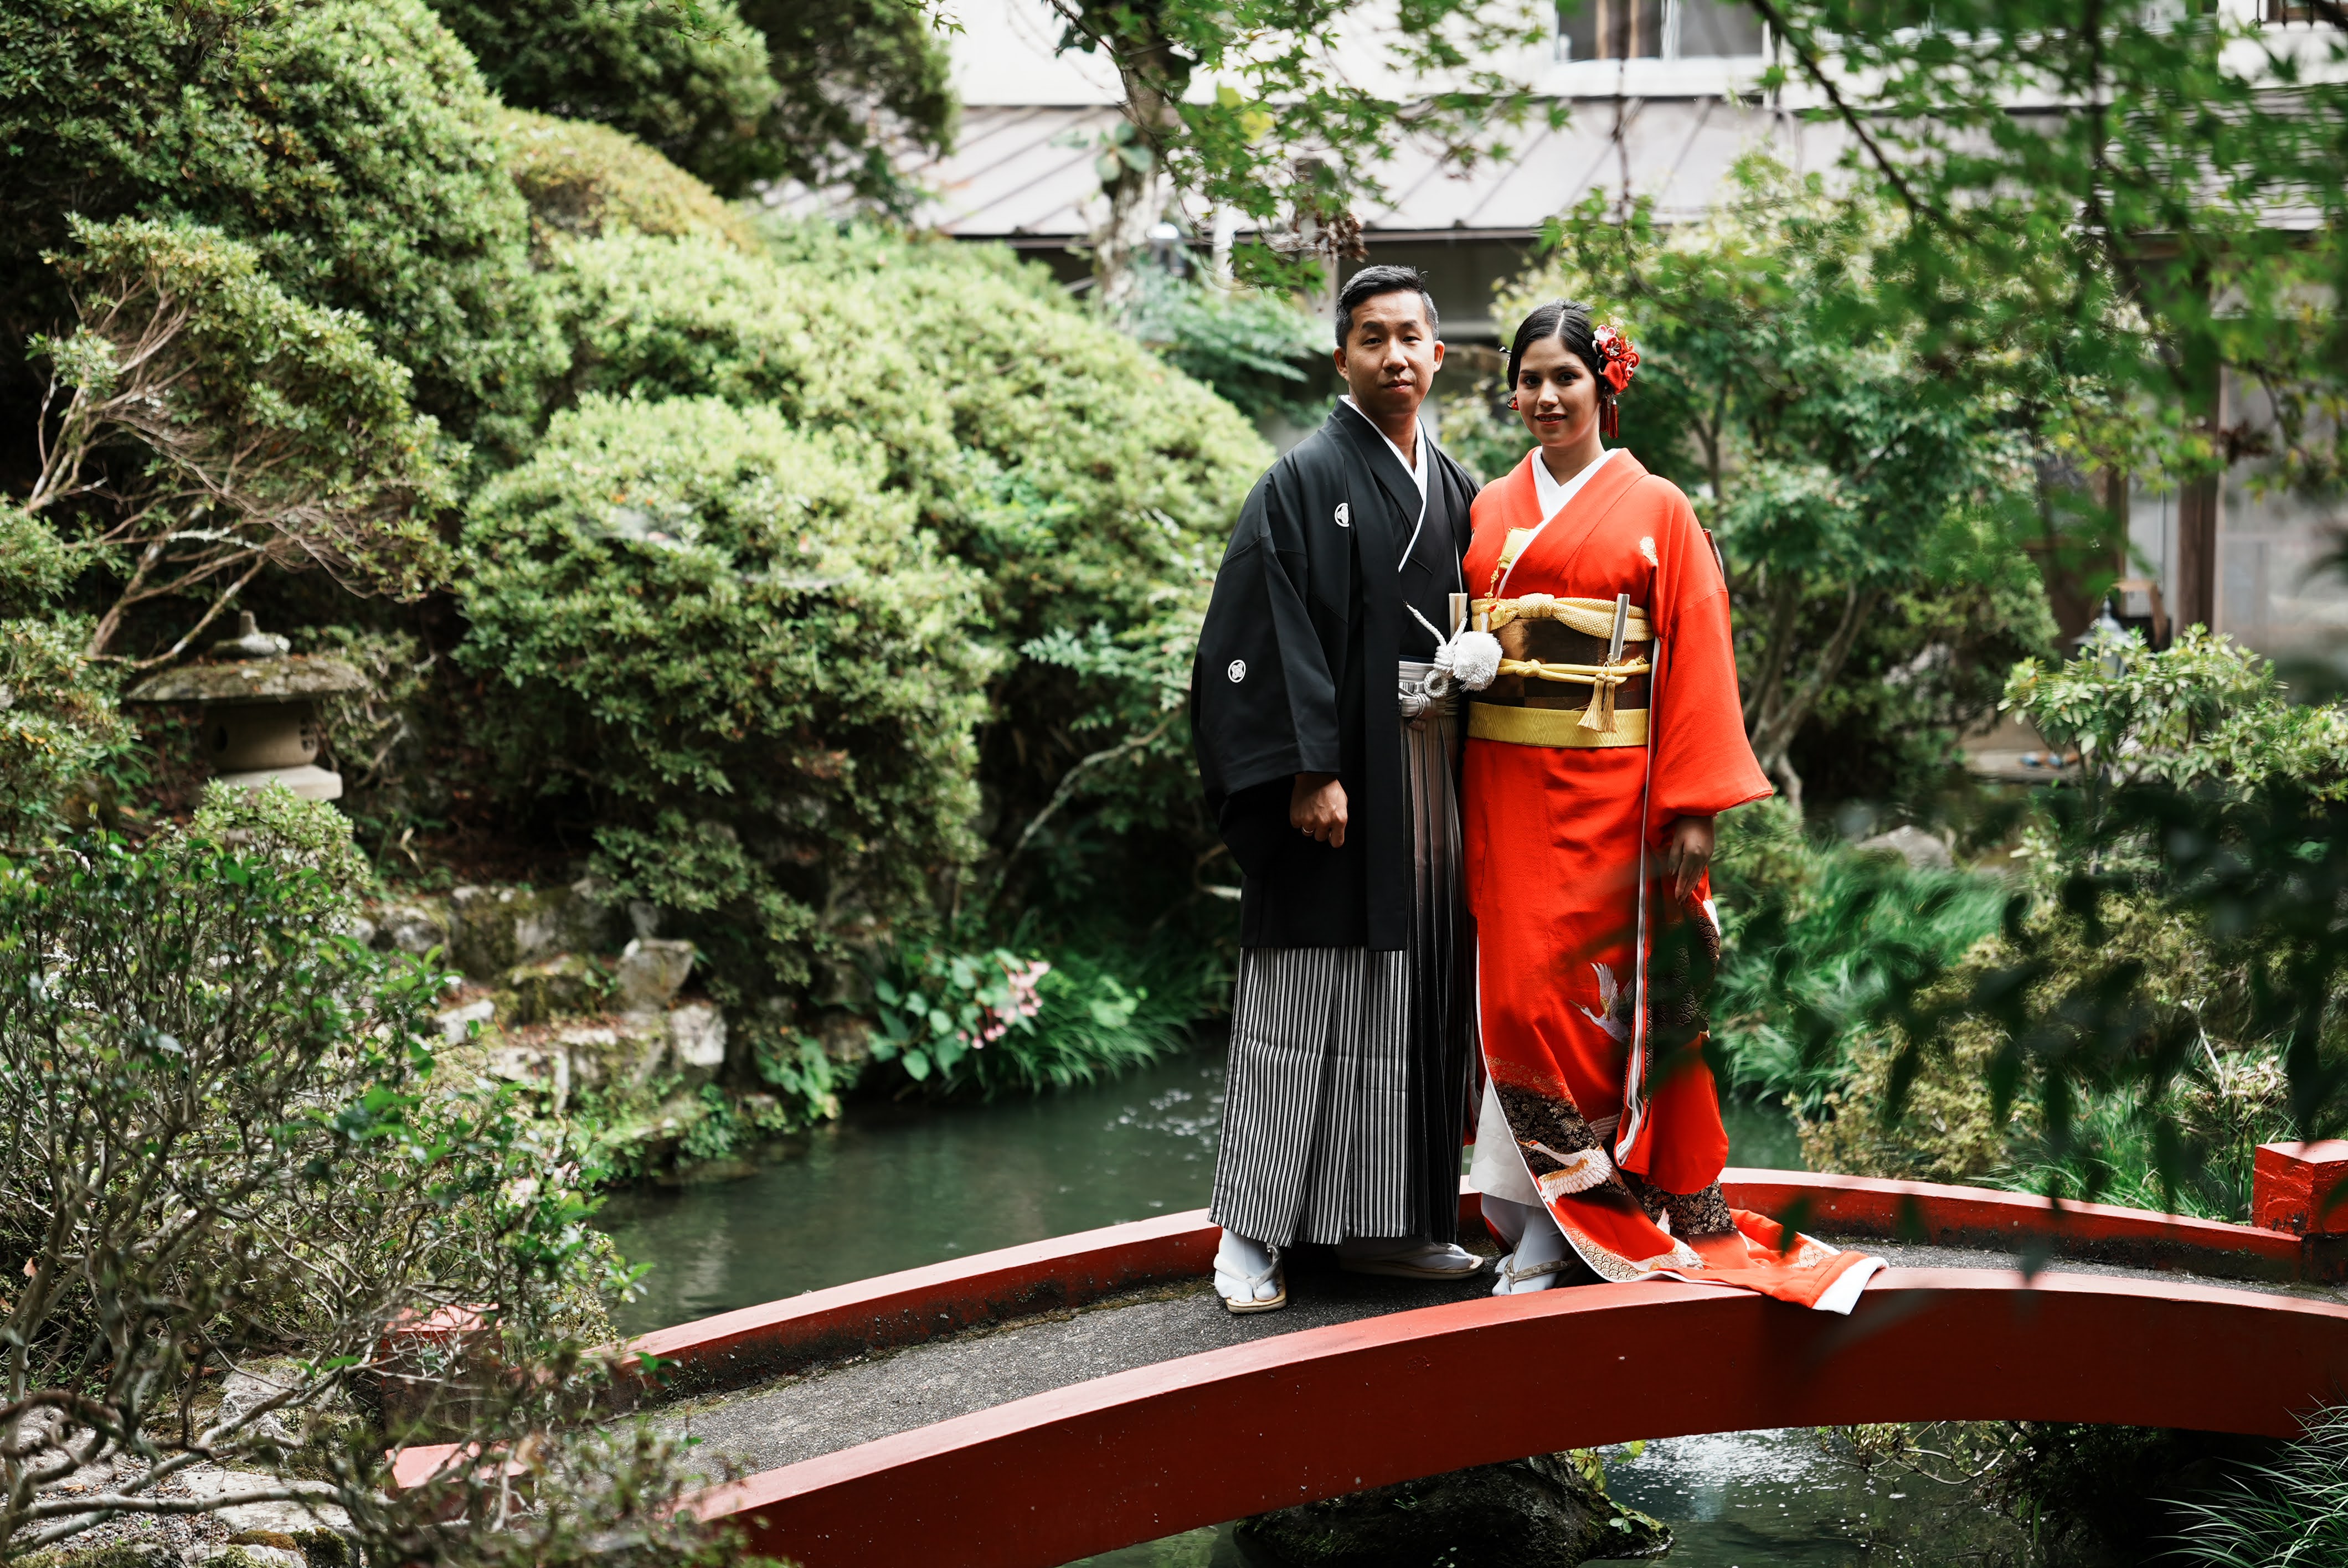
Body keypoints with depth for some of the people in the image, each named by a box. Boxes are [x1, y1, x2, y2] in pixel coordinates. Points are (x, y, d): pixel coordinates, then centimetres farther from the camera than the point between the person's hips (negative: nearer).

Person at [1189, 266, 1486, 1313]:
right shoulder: (1305, 482, -6)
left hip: (1431, 778, 7)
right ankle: (1251, 1231, 4)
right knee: (1302, 998, -3)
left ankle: (1384, 1223, 17)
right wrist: (1311, 773, -19)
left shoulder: (1455, 490, 14)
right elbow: (1272, 635, -13)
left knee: (1414, 997, 9)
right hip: (1338, 781, -6)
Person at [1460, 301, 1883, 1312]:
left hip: (1608, 789, -3)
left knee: (1581, 991, -4)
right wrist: (1452, 798, 5)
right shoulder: (1487, 511, 12)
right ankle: (1559, 1213, 10)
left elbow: (1696, 659, -2)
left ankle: (1561, 1217, 7)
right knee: (1517, 991, 1)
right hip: (1503, 790, 3)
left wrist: (1694, 808, -10)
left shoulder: (1656, 510, 2)